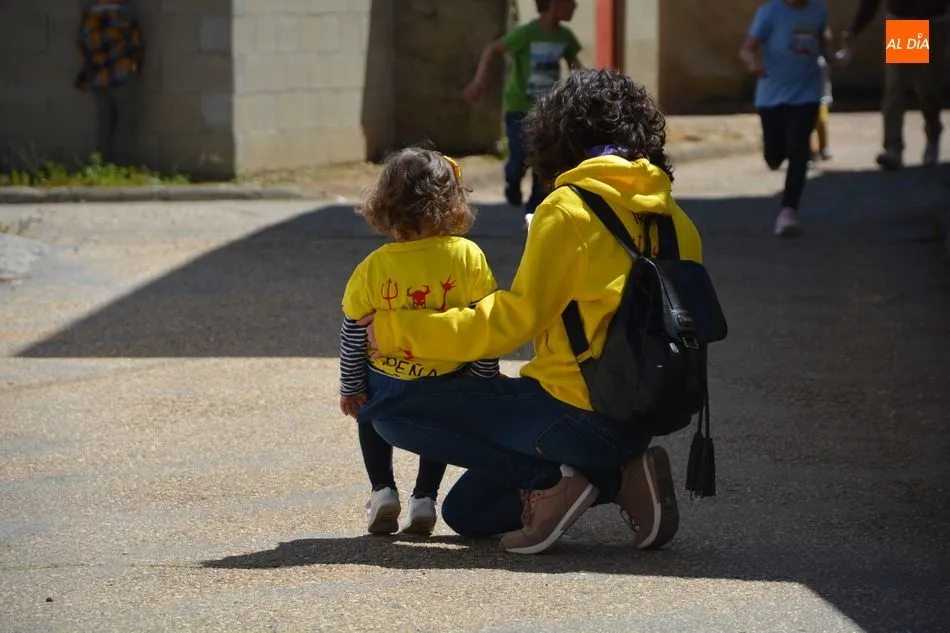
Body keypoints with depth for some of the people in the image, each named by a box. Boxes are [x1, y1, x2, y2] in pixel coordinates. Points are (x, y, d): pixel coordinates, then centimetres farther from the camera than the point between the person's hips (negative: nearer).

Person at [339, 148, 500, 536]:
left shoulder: (372, 268, -12)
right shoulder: (468, 257, -14)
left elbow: (352, 334, -3)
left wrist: (350, 387, 11)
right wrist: (485, 381, 6)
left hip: (386, 380, 0)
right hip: (448, 382, 0)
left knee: (372, 420, 33)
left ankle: (382, 490, 20)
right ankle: (424, 498, 23)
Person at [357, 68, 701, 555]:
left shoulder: (568, 209, -10)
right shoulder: (676, 223, 10)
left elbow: (514, 319, -12)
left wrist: (399, 330, -2)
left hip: (577, 411, -8)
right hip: (640, 418, 8)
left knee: (394, 413, 0)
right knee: (465, 512, 21)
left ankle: (549, 481, -9)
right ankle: (620, 476, 5)